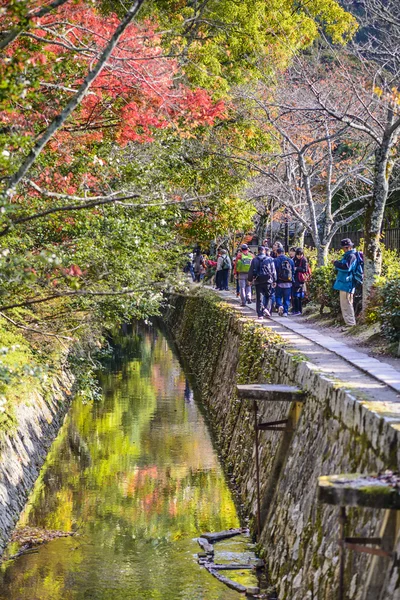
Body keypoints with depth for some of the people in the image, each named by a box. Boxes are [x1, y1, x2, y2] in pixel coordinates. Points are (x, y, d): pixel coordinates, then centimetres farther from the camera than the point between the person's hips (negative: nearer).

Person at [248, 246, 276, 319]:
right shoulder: (270, 259, 1)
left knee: (259, 298, 3)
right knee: (268, 296, 14)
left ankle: (260, 314, -1)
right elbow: (273, 271, 3)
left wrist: (250, 280, 15)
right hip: (268, 281, 0)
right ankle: (266, 309, -5)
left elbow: (251, 271, 4)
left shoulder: (254, 260, 1)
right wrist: (274, 281, 10)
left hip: (258, 281, 0)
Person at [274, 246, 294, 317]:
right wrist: (291, 280, 17)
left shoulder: (276, 260, -7)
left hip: (279, 282, -3)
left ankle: (280, 306, -16)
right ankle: (285, 311, 7)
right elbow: (293, 272, 9)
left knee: (278, 296, 10)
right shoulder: (290, 260, 5)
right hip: (288, 283, 3)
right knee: (287, 298, 9)